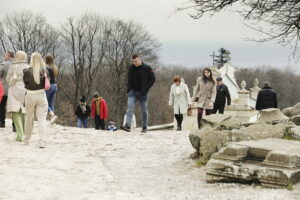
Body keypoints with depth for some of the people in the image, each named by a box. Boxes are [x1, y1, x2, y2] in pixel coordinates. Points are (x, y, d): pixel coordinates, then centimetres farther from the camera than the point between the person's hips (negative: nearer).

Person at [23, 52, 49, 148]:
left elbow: (25, 81, 1)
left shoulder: (27, 71, -11)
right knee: (42, 119, 2)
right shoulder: (44, 71, -7)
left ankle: (27, 140, 29)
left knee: (29, 118, 15)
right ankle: (42, 141, -9)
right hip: (41, 95, 0)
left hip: (30, 96, 0)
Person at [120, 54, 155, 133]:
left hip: (143, 93, -2)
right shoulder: (131, 68, 6)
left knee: (144, 110, 5)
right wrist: (129, 89, 3)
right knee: (130, 106, -15)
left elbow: (152, 79, -3)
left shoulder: (147, 68, -5)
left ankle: (144, 127, 17)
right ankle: (127, 126, -24)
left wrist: (146, 89, -12)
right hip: (133, 91, 3)